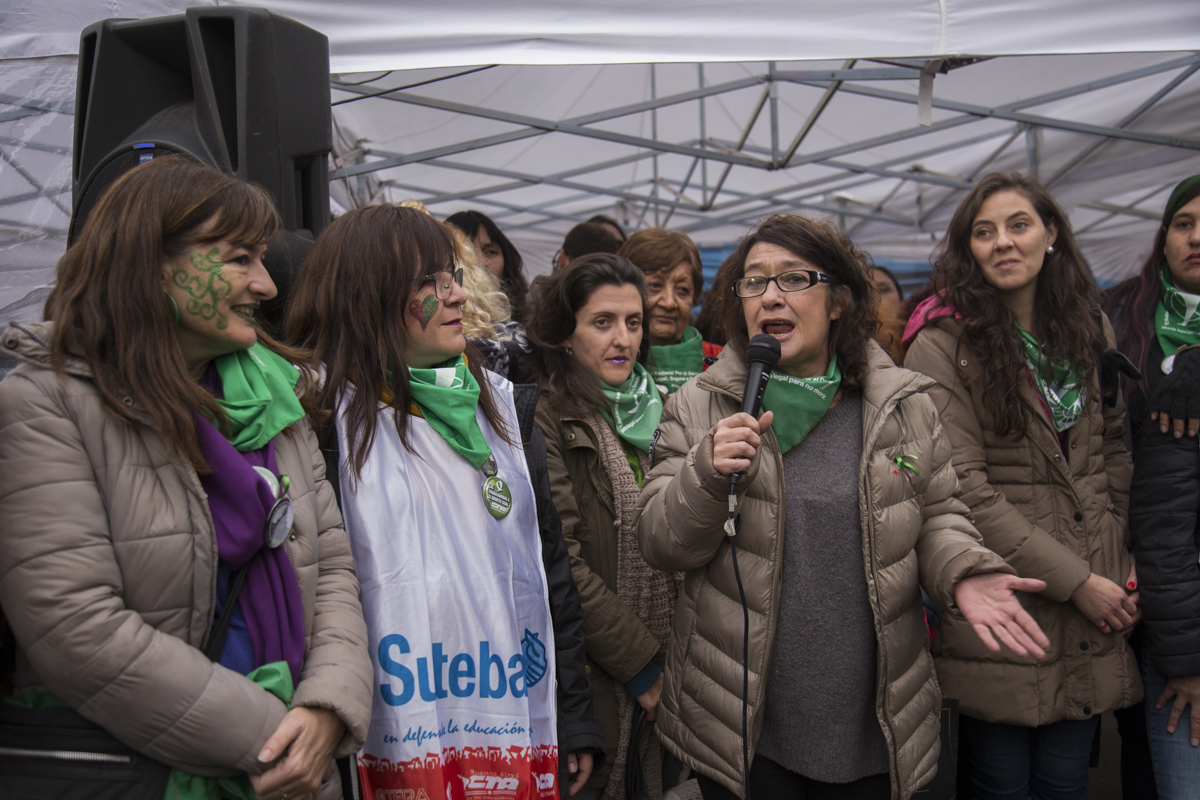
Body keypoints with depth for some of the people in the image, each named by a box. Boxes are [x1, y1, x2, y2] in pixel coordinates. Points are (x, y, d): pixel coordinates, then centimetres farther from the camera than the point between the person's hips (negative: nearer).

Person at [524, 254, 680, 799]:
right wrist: (641, 665, -13)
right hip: (591, 681, -6)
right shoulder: (544, 417, -13)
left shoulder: (656, 411, 9)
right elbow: (560, 562, -17)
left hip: (667, 672, 6)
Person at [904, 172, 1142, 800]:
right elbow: (961, 489, -16)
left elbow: (1116, 450, 14)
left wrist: (1134, 561, 3)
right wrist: (1074, 580, -13)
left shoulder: (1090, 327, 8)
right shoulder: (943, 346, -11)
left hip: (1096, 610, 5)